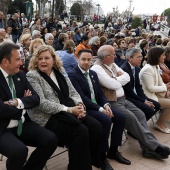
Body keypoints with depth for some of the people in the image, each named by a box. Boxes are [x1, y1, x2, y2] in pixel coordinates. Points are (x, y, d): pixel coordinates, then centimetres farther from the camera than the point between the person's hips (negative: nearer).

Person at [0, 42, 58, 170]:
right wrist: (24, 106, -9)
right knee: (20, 150, -33)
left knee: (51, 139, -13)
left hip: (22, 125, 6)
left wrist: (18, 102, -16)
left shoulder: (20, 75, 6)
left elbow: (36, 98, 2)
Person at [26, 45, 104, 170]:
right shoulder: (32, 76, -7)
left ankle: (94, 160, 6)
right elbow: (41, 103, -17)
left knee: (95, 126, -13)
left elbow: (73, 92, 12)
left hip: (68, 111, 7)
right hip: (48, 117, -6)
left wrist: (79, 105, -10)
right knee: (81, 131, -27)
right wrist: (68, 109, -21)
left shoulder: (60, 71, 13)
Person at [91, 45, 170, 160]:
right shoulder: (97, 68, -13)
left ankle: (148, 149, -7)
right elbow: (113, 85, -22)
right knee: (131, 117, -22)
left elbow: (127, 77, 7)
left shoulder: (113, 65, 14)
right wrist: (120, 78, -2)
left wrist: (116, 79, -11)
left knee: (140, 114, -7)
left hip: (122, 99, 8)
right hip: (111, 102, -8)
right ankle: (154, 145, -11)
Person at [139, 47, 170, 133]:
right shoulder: (147, 69, -24)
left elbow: (160, 82, 9)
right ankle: (160, 124, 2)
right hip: (148, 97, -10)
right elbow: (151, 88, -24)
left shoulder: (156, 67, 7)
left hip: (154, 93, 10)